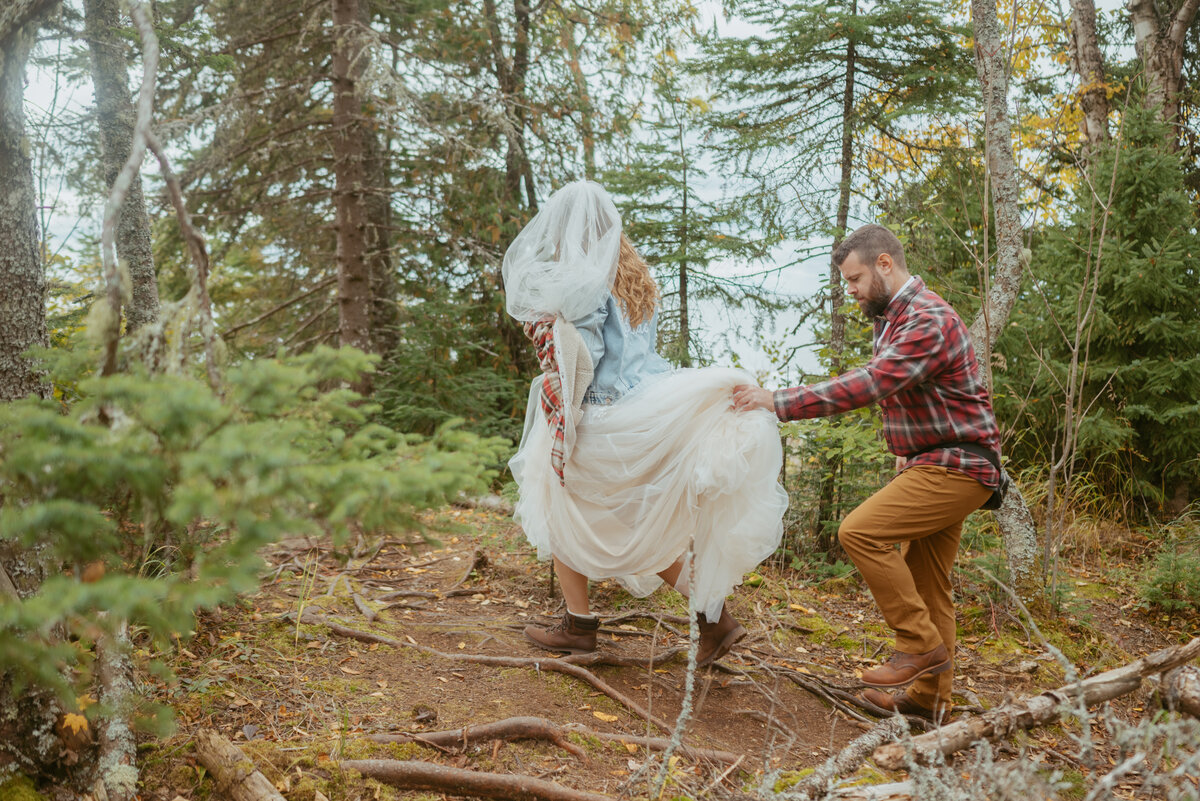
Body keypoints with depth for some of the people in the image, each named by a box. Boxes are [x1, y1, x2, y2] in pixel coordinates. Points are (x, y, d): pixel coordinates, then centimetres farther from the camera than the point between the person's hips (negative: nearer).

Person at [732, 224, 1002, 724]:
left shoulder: (928, 320, -19)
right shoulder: (893, 320, 14)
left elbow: (869, 385, -29)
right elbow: (872, 384, 22)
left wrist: (779, 403, -30)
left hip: (954, 468, -10)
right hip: (932, 466, 10)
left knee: (861, 531, -21)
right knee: (925, 584, 12)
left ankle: (921, 643, -10)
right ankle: (929, 696, 20)